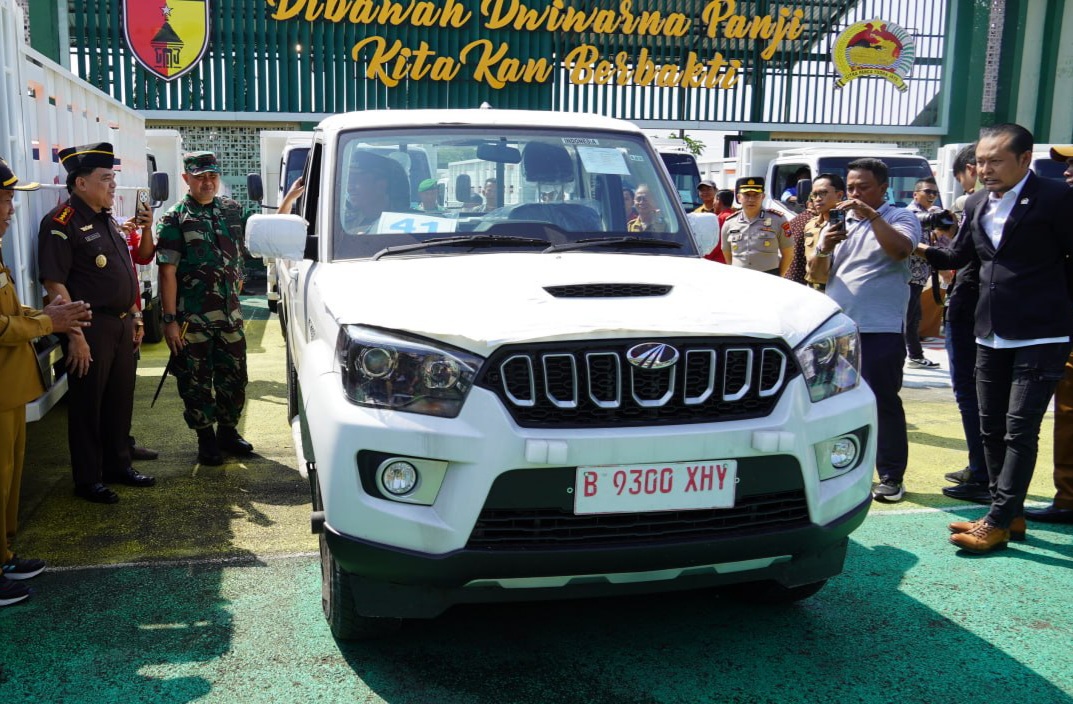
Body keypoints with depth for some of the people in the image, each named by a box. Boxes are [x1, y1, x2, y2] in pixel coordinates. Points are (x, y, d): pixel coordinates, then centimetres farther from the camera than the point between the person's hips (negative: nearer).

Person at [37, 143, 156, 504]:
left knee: (120, 400, 16)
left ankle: (118, 465, 31)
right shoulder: (62, 223, -14)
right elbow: (54, 283, -19)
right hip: (91, 329, -8)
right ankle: (88, 480, 14)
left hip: (122, 325, 8)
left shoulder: (106, 219, 14)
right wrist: (75, 335, -23)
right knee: (87, 405, 3)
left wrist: (134, 317, 17)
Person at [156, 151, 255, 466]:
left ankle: (228, 431, 30)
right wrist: (170, 319, -15)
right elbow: (168, 272, -11)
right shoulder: (175, 219, -6)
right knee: (196, 381, 6)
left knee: (234, 377, 13)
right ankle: (206, 438, 20)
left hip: (230, 313, 4)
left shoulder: (233, 210, 7)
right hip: (192, 318, -4)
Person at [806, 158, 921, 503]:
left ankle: (891, 475, 7)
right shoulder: (837, 223, 16)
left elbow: (900, 249, -19)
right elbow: (816, 275, 11)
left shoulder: (900, 219, 3)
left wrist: (871, 214, -18)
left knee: (884, 402, -3)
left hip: (881, 329, -5)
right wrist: (825, 248, -8)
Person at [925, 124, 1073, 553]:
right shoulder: (976, 205, 8)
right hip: (991, 336, 7)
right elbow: (959, 257, 17)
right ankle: (1010, 514, 25)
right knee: (992, 428, 12)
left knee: (1020, 431, -6)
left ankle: (997, 523, -2)